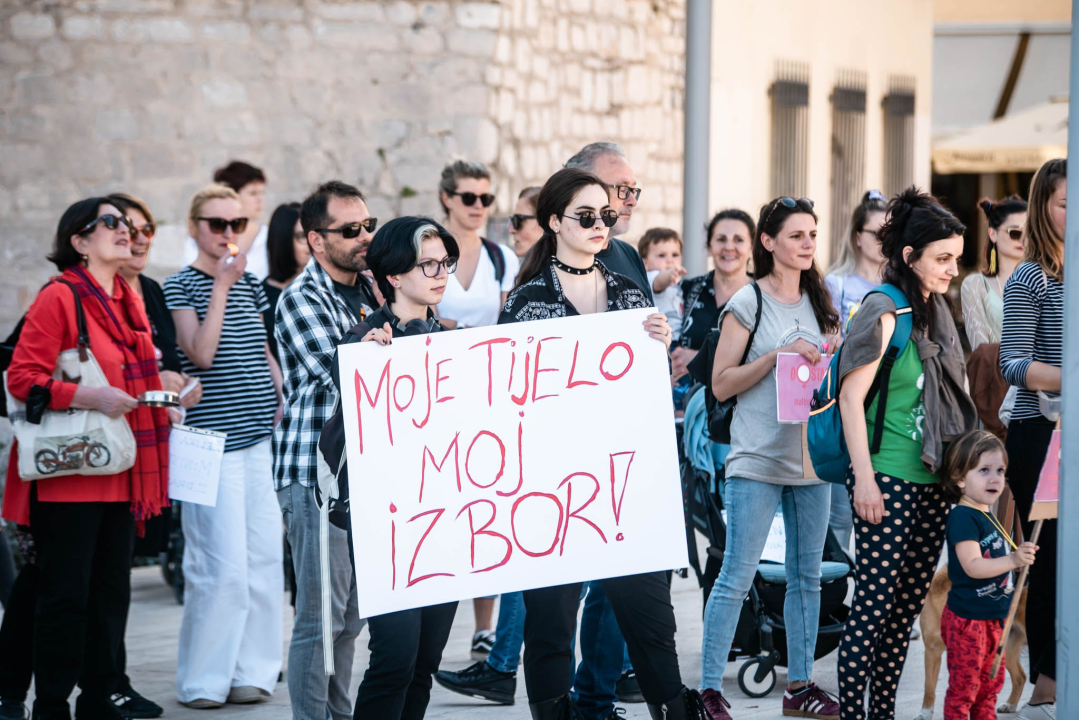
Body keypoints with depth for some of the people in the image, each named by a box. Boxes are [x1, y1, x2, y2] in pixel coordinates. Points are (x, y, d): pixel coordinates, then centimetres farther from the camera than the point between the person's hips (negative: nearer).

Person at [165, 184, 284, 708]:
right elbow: (200, 353, -16)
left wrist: (281, 405, 12)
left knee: (265, 558, 5)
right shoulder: (180, 286, -4)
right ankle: (203, 680, 2)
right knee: (223, 564, -9)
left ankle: (251, 670, 15)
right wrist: (223, 285, -16)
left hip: (261, 435, 7)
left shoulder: (250, 285, 15)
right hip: (212, 441, -6)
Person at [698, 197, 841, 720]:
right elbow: (722, 384, -8)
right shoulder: (748, 303, -5)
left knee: (807, 576, 9)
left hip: (812, 456, 6)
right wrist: (778, 355, -17)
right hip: (757, 460, -6)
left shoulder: (819, 304, 12)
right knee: (737, 575, -6)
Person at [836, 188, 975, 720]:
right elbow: (851, 397, -14)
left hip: (933, 479, 8)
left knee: (908, 603, 10)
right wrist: (864, 479, -18)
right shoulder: (884, 312, -11)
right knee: (873, 605, -6)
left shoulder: (936, 310, 13)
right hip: (889, 481, -8)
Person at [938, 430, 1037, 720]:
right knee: (964, 687, -3)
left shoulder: (988, 518, 12)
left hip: (994, 618, 10)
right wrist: (1012, 560, -38)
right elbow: (972, 566, -30)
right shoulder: (962, 518, -18)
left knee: (990, 685, 17)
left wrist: (1020, 557, 17)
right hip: (967, 620, -10)